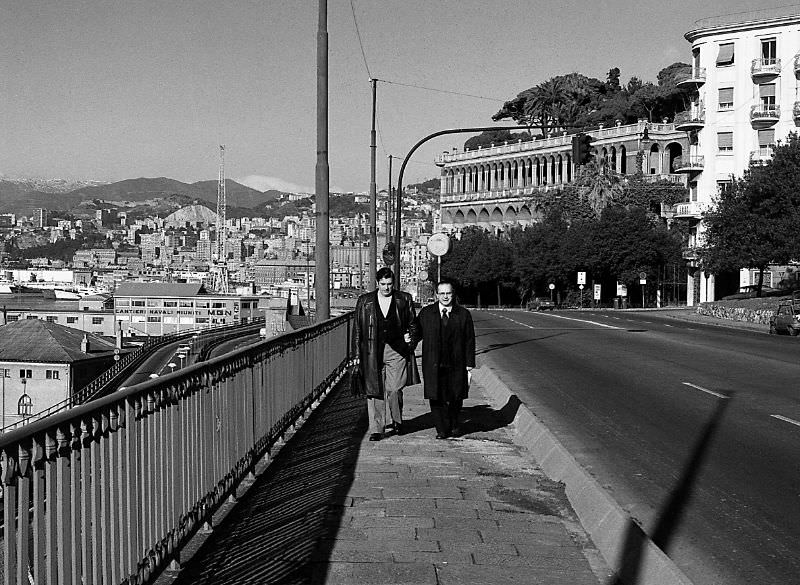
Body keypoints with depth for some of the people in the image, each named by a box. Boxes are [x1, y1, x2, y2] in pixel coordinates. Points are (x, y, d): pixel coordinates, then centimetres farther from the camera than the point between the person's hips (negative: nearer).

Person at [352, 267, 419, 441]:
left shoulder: (404, 299, 7)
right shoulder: (364, 301, 7)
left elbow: (413, 324, 16)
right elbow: (357, 329, 9)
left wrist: (410, 337, -5)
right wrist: (357, 354, 5)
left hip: (396, 351, -1)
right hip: (372, 352, 1)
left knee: (394, 389, -6)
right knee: (374, 391, 0)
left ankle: (397, 423, 18)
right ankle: (376, 430, 6)